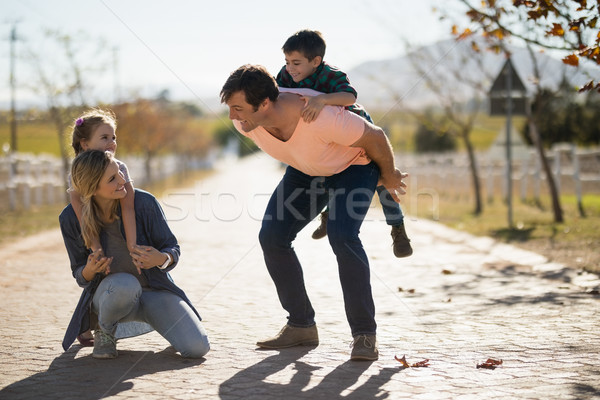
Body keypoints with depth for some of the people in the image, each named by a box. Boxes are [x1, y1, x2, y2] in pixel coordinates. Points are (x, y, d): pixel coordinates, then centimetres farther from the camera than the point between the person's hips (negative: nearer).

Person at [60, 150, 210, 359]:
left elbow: (173, 249, -5)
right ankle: (105, 329, -5)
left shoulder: (144, 203, -17)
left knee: (197, 348, -20)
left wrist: (161, 260, -30)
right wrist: (90, 270, -27)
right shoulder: (71, 218, -13)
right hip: (108, 293, -1)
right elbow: (80, 275, -2)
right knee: (125, 285, -40)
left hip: (155, 290, 1)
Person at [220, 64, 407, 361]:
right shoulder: (245, 121, -23)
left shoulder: (321, 118, -43)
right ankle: (301, 325, 10)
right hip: (305, 170, 6)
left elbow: (375, 137, -26)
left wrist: (389, 177, -9)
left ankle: (364, 334, -16)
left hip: (354, 165, -6)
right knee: (271, 237, -4)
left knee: (342, 236, -26)